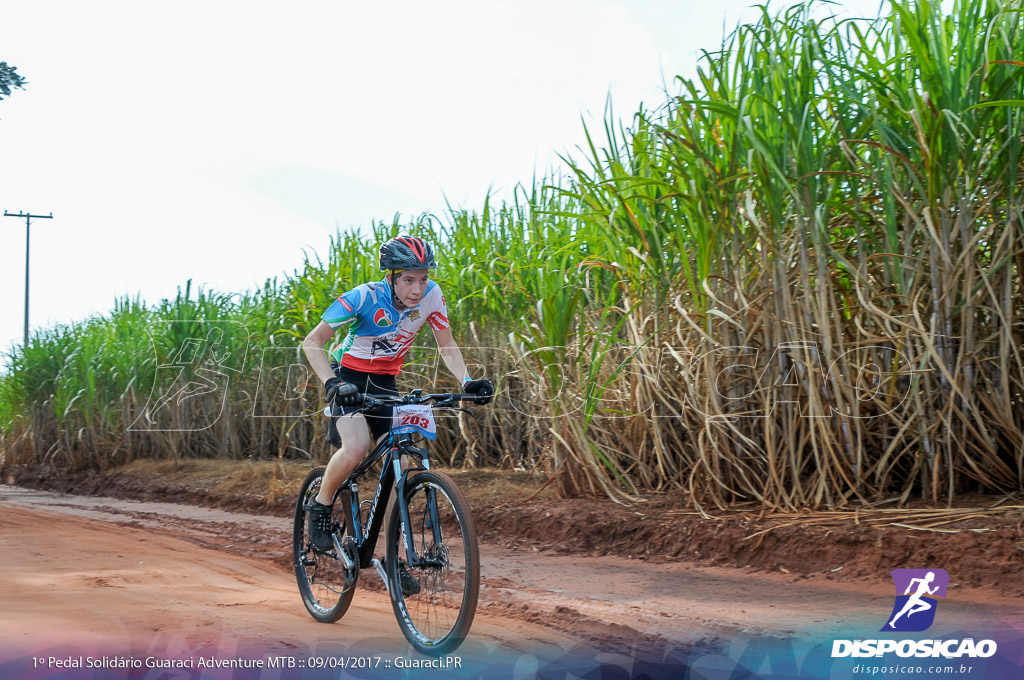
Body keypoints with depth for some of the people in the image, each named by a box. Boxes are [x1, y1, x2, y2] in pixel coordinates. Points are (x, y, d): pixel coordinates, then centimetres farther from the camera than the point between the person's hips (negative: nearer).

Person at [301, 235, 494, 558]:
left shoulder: (432, 295, -15)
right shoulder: (364, 297, -25)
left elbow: (447, 346, -2)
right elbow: (312, 342, -22)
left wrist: (466, 380, -20)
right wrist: (331, 383, -37)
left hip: (385, 383, 4)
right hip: (349, 377, -4)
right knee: (357, 448, -29)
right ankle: (320, 507, -3)